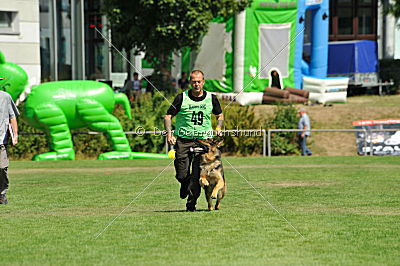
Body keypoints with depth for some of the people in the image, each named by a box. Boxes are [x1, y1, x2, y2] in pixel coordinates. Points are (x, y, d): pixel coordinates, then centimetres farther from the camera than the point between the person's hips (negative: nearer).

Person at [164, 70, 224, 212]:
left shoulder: (211, 98, 6)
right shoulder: (182, 98, -1)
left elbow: (220, 115, 23)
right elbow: (168, 116, 4)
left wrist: (218, 127, 4)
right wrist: (169, 133, -11)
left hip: (203, 140, 1)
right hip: (183, 140, -1)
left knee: (197, 176, -8)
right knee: (182, 175, -3)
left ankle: (191, 203, 5)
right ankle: (185, 185, 33)